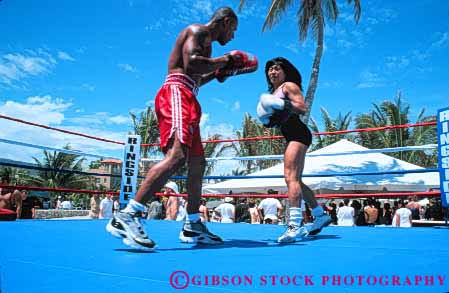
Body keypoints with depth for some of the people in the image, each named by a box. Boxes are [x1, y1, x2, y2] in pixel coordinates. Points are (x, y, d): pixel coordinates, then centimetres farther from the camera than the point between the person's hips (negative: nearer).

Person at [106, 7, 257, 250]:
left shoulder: (206, 42, 31)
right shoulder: (198, 31, 2)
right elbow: (190, 64, -18)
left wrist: (217, 73, 23)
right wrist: (226, 60, -6)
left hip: (186, 101, 11)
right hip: (176, 93, -11)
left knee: (198, 163, 8)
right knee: (177, 156, -28)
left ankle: (192, 226, 12)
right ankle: (126, 217, -30)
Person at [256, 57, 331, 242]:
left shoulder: (289, 86, 0)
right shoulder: (273, 93, 24)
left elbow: (303, 109, -13)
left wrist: (281, 104, -21)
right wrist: (267, 120, 10)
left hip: (298, 134, -10)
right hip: (292, 137, 10)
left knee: (290, 177, -22)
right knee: (296, 181, 14)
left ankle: (295, 225, -28)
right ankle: (320, 215, 26)